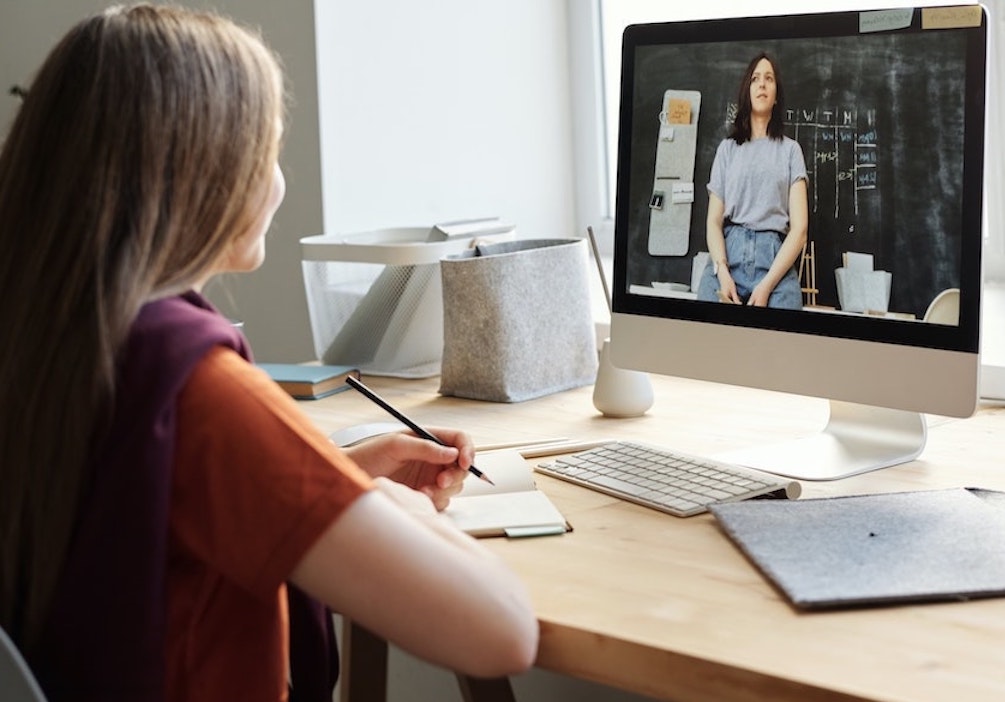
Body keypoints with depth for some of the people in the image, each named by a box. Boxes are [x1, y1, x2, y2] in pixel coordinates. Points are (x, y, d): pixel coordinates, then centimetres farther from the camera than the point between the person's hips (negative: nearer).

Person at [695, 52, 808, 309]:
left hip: (776, 262, -1)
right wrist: (722, 273, -10)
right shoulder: (727, 148, 17)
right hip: (727, 259, 1)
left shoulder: (790, 150, 12)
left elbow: (799, 227, 3)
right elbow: (714, 220, 10)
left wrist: (767, 284, -11)